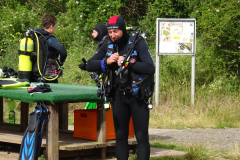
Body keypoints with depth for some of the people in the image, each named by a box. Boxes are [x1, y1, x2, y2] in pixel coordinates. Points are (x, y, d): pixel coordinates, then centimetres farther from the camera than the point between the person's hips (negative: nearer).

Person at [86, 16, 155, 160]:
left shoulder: (138, 43, -11)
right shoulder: (108, 47, 5)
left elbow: (150, 68, -20)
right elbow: (89, 65, 3)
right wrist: (106, 62, -13)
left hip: (138, 95, -5)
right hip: (119, 96, 5)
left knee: (142, 137, -3)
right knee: (120, 136, 9)